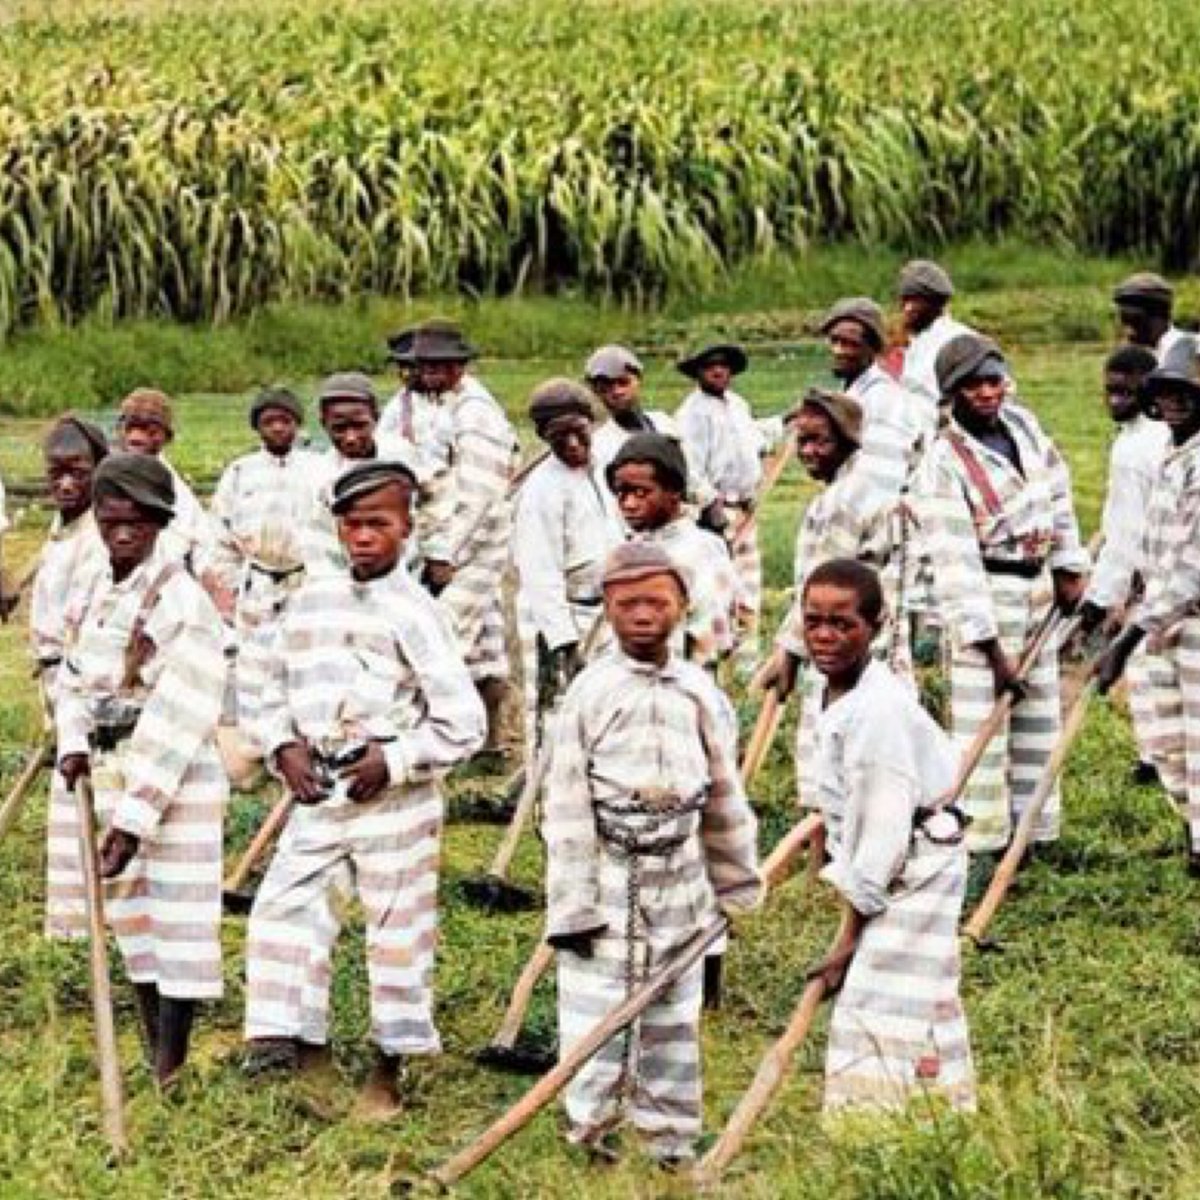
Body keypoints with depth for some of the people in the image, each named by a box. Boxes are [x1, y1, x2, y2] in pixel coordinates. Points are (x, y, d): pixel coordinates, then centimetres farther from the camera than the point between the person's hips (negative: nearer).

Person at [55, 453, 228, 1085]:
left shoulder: (181, 601, -16)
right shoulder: (97, 596, 8)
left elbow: (177, 721, -20)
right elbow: (74, 677, 17)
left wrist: (136, 815, -22)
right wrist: (74, 744, -4)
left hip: (175, 781, -8)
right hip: (110, 774, 8)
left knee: (175, 913, -4)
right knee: (129, 910, 15)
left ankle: (171, 1069, 1)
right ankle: (152, 1051, 28)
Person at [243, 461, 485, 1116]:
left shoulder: (413, 611, -9)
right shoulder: (311, 599, 7)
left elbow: (463, 723, -10)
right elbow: (278, 691, 17)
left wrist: (394, 761, -15)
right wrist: (284, 747, -1)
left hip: (395, 801, -5)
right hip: (319, 797, 5)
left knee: (397, 935, 4)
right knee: (283, 910, 0)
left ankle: (390, 1067, 17)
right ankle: (295, 1043, 9)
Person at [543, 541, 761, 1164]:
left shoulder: (699, 692, 3)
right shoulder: (590, 691, -8)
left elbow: (724, 796, 12)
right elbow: (567, 807, -9)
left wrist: (737, 884, 15)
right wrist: (572, 904, -11)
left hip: (679, 879, 4)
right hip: (607, 883, -4)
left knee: (673, 1019, 12)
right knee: (595, 1013, -2)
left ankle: (672, 1143, 23)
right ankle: (590, 1134, 10)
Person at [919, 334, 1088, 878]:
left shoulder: (1020, 422, 0)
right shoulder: (945, 461, -20)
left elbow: (1057, 489, 15)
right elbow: (955, 560, -22)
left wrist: (1069, 568, 12)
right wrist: (990, 646, -24)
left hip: (1040, 586, 7)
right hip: (987, 594, -7)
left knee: (1038, 718, 15)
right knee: (982, 723, -8)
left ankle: (1032, 829, 27)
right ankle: (980, 847, -2)